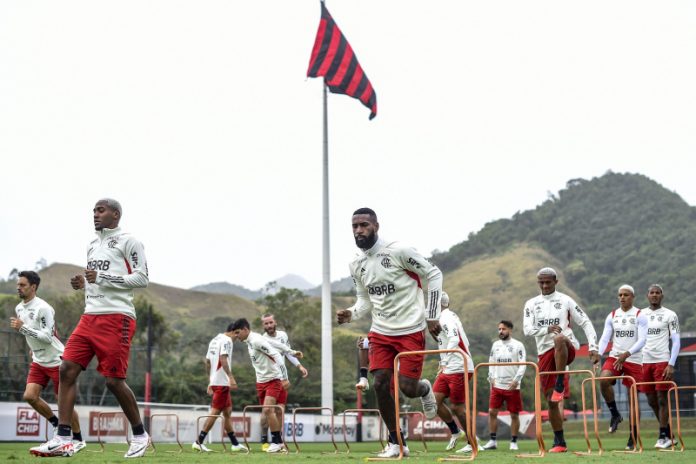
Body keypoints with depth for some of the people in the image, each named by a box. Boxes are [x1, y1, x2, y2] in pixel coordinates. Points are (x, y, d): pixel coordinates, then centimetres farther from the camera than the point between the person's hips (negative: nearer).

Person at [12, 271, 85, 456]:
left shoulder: (43, 308, -21)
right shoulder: (19, 308, 5)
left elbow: (48, 336, -26)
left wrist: (22, 328, -27)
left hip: (56, 360, -7)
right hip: (38, 361, 7)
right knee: (29, 396, -7)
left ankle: (78, 439, 13)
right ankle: (56, 423, 15)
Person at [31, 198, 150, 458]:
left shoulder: (127, 241, -3)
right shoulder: (92, 245, 21)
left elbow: (142, 279, -10)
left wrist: (102, 278, -16)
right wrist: (83, 284, 8)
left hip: (116, 317, -8)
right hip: (90, 316, 8)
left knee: (114, 380, -7)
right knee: (67, 369, -6)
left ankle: (140, 435, 13)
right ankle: (63, 440, -7)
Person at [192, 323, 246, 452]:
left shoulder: (214, 340, 19)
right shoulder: (227, 340, -8)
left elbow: (207, 362, 20)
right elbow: (223, 359, -21)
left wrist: (210, 382, 24)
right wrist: (231, 377, -25)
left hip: (214, 381, 10)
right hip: (222, 382, -10)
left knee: (227, 411, 13)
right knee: (215, 412, -6)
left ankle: (235, 444, 16)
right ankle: (198, 442, -6)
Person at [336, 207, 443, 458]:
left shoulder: (398, 252, -15)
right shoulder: (356, 265, 4)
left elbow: (433, 274, -6)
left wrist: (432, 315, -6)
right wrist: (351, 314, -6)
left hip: (411, 331, -5)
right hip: (381, 332, 5)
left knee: (408, 388, -8)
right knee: (380, 385, -5)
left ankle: (424, 389, 31)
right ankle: (396, 443, 10)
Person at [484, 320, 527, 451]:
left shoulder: (517, 345, -4)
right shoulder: (495, 345, 11)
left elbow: (523, 364, -7)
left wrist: (516, 380, -15)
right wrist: (491, 377, 4)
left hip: (512, 386, -4)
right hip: (497, 385, 4)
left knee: (514, 414, 2)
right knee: (492, 412, -2)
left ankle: (513, 442, 12)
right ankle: (493, 441, 6)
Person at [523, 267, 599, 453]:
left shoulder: (565, 300, 5)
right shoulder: (531, 304, 11)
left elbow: (586, 323, 4)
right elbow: (528, 330, -1)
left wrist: (593, 347, -7)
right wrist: (547, 329, -20)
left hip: (566, 350, -3)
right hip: (545, 353, 4)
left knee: (560, 339, -41)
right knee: (550, 400, 2)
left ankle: (560, 385, -29)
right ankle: (560, 442, 14)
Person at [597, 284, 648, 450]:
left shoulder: (640, 316, -3)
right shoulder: (612, 316, 8)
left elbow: (642, 340, -12)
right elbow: (605, 338, 4)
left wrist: (626, 354, -25)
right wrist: (598, 353, -15)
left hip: (634, 360, -3)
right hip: (614, 357, 3)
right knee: (603, 380, -27)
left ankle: (633, 438, 9)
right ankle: (615, 414, -6)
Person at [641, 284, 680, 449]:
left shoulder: (670, 315, 1)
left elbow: (676, 342, -2)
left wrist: (671, 364, -11)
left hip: (662, 361, -4)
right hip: (644, 362, 4)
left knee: (662, 399, -5)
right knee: (652, 401, 5)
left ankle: (664, 437, 1)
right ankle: (669, 435, 16)